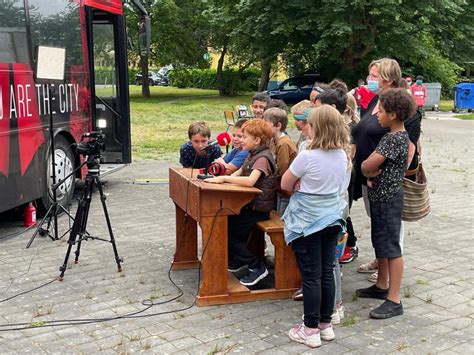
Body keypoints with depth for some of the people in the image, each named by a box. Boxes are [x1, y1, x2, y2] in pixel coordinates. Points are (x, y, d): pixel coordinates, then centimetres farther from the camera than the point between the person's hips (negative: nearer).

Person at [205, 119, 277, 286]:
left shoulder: (263, 158, -20)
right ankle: (238, 259, 24)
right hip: (248, 203, 9)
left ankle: (257, 267, 1)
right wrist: (226, 178, -7)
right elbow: (239, 173, 14)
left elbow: (250, 181, -35)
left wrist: (224, 178, -30)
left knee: (230, 234, -11)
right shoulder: (253, 155, 12)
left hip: (259, 208, -9)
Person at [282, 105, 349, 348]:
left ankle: (311, 329, 10)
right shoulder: (342, 156, 1)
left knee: (311, 276, 2)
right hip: (331, 218, 6)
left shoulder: (307, 157, -19)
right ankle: (325, 324, 24)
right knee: (327, 272, 13)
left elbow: (285, 184, -8)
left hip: (307, 221, -6)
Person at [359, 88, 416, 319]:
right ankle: (381, 287, 33)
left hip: (387, 199, -10)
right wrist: (372, 174, -8)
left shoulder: (395, 138, -21)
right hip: (381, 197, 10)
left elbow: (367, 165, -26)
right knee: (380, 243, 19)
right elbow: (373, 165, 12)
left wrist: (368, 170, -5)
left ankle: (394, 300, 0)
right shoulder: (396, 135, 10)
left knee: (391, 247, -5)